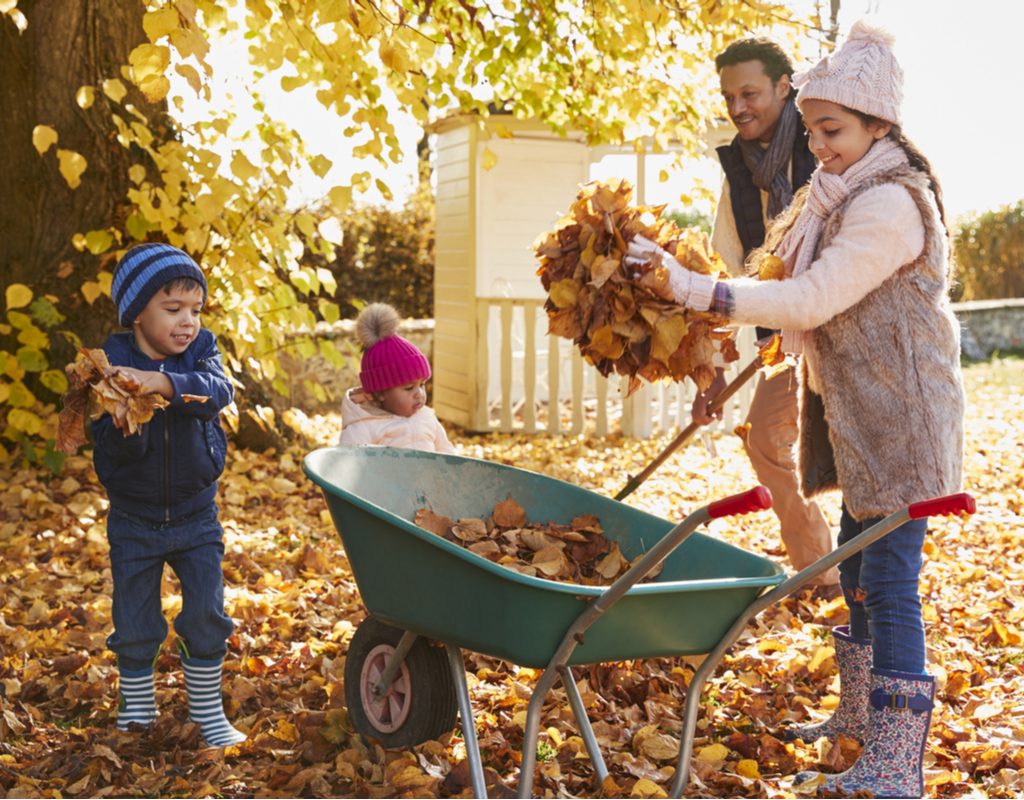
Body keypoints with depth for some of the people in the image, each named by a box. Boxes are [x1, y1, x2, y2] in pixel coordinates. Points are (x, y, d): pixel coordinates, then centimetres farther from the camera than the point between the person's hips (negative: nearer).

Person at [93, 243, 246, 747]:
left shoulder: (201, 351, -6)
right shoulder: (111, 364, -14)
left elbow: (217, 390, -29)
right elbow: (110, 450, -18)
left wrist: (162, 383, -45)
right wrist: (125, 425, -41)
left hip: (195, 515, 1)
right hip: (134, 521, -1)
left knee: (206, 616, 2)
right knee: (135, 625, 8)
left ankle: (207, 710, 19)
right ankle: (136, 707, 28)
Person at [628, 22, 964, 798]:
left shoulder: (891, 204, -18)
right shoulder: (851, 197, 15)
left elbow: (812, 299, -25)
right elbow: (824, 302, 17)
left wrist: (696, 290, -27)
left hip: (902, 417, -10)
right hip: (864, 417, 10)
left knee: (888, 583, -10)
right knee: (859, 573, 19)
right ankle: (859, 720, 35)